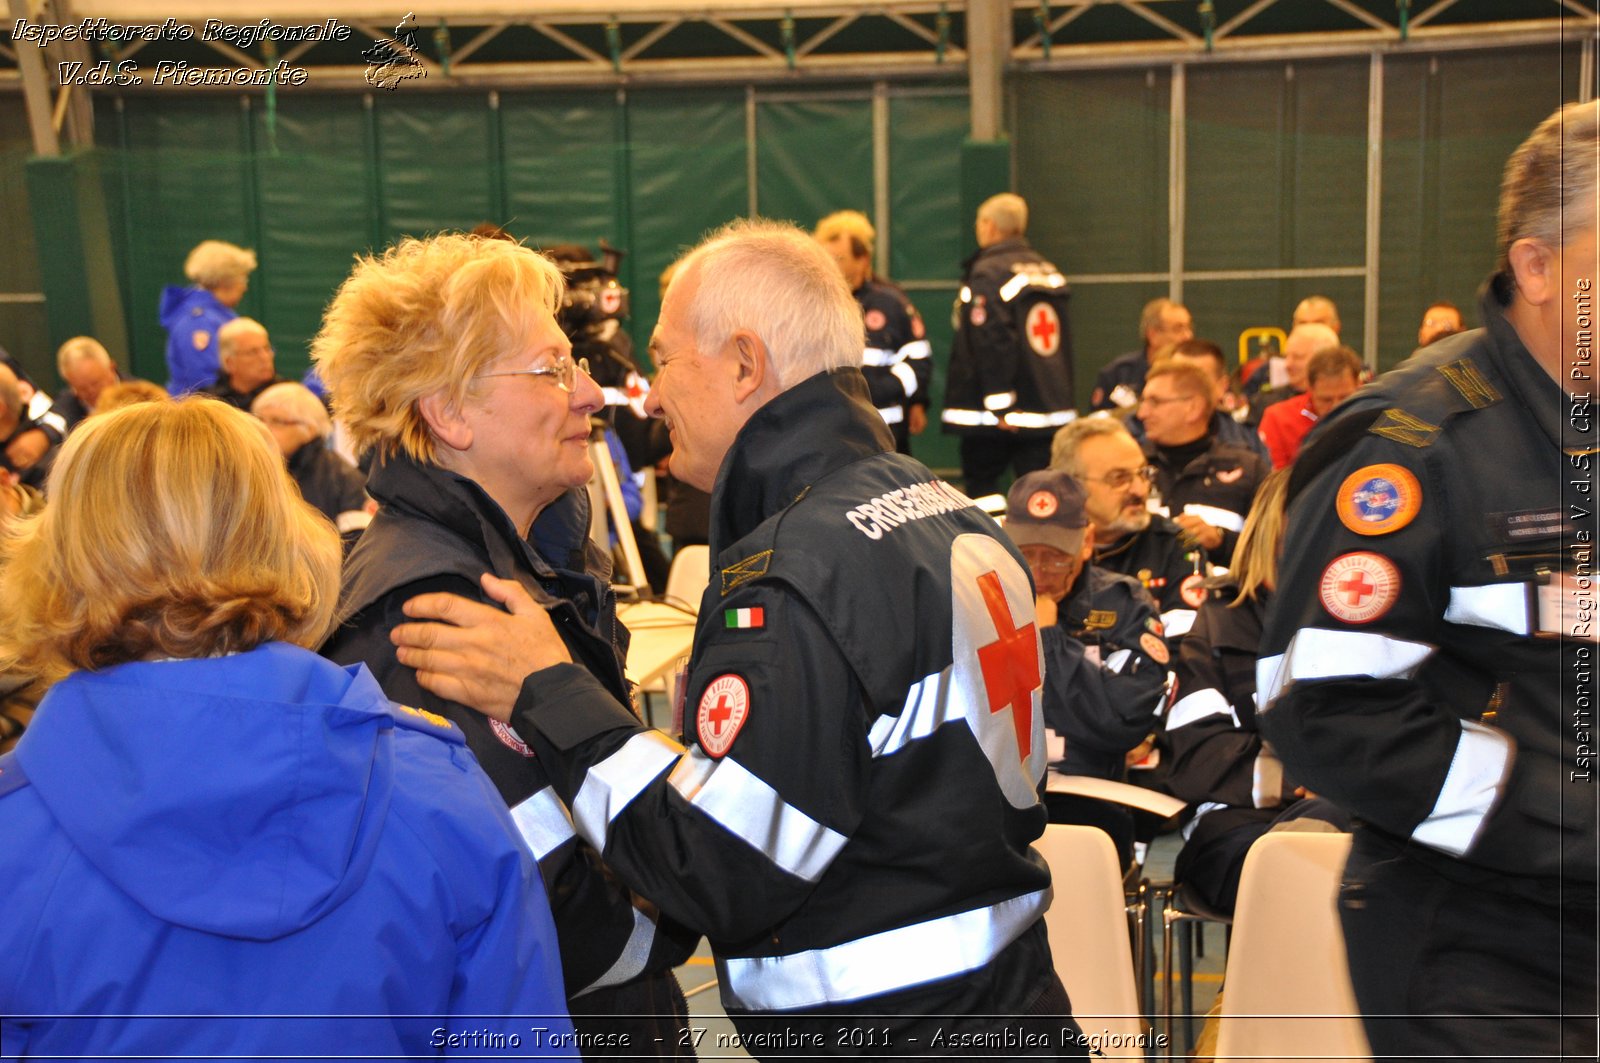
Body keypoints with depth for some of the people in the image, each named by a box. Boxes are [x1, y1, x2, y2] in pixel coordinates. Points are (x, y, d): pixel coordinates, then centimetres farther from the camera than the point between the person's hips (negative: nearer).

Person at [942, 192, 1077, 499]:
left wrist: (1000, 406, -17)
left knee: (981, 489, 7)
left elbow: (993, 343, -19)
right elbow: (1064, 341, 17)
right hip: (1052, 410, 6)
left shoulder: (986, 273, -11)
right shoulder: (1049, 272, 13)